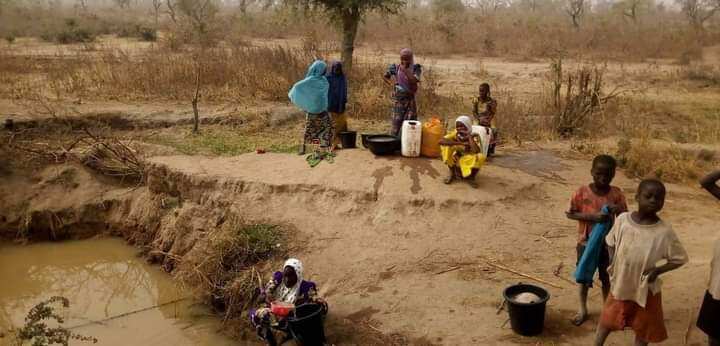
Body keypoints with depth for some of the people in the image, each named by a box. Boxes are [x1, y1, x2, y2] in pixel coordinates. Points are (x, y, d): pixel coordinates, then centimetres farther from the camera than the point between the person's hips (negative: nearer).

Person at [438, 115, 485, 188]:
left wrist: (469, 136, -29)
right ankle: (452, 174, -8)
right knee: (446, 146, -20)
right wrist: (461, 143, -32)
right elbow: (441, 141, -28)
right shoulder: (455, 133, -10)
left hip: (469, 165, -2)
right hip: (456, 163, 2)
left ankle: (471, 177, -8)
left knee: (480, 157, -32)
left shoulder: (474, 136, -16)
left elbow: (476, 151, -35)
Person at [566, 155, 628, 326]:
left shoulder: (616, 194, -9)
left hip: (607, 244, 1)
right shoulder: (582, 192, -12)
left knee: (607, 278, 15)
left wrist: (618, 210, -28)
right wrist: (592, 217, -25)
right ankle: (582, 310, 32)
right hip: (586, 242, 0)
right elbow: (570, 213, -12)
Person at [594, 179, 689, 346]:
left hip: (645, 288, -2)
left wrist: (658, 270, -20)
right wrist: (613, 263, -6)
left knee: (643, 327, 16)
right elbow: (611, 241, 6)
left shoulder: (665, 231, -18)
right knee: (607, 320, 19)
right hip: (620, 283, 2)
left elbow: (679, 258, -8)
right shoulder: (622, 219, -11)